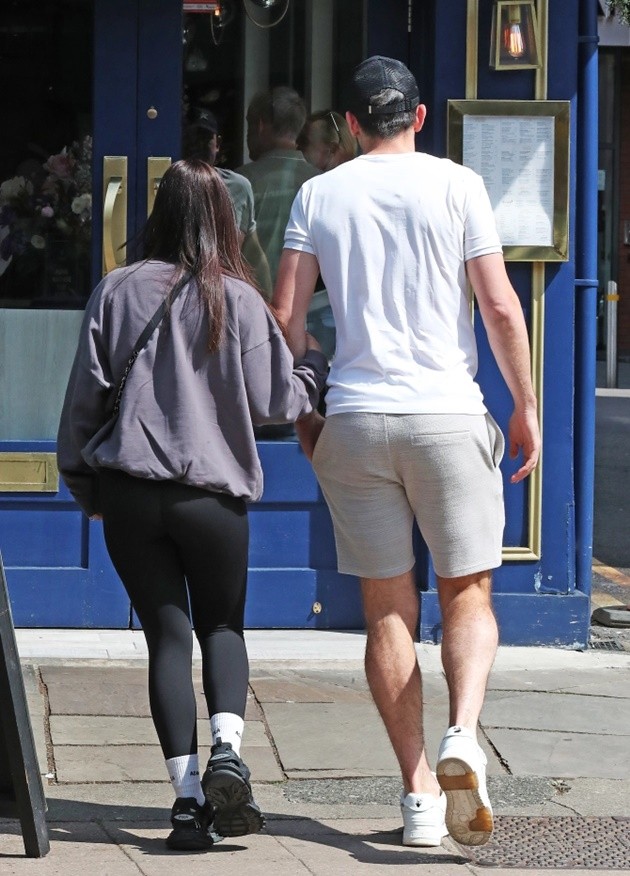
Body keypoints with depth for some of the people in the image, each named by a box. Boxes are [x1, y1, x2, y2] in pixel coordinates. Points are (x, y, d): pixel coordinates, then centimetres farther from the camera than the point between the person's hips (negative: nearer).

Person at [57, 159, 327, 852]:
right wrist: (317, 371, 21)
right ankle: (227, 751, -12)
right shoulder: (238, 299, -3)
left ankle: (187, 788, -7)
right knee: (221, 626, 14)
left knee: (166, 635, 5)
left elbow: (85, 394, 5)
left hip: (127, 490, 1)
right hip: (213, 494, -1)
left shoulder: (117, 290, 2)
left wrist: (83, 481, 17)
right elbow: (272, 400, 0)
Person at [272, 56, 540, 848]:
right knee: (467, 593, 7)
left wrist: (301, 416, 14)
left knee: (388, 608, 8)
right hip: (446, 412, -2)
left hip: (354, 419, 2)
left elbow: (286, 315, 3)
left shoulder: (319, 195, 7)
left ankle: (417, 791, 6)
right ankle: (462, 735, -19)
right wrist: (524, 406, 5)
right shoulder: (456, 186, 0)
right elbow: (500, 307, -4)